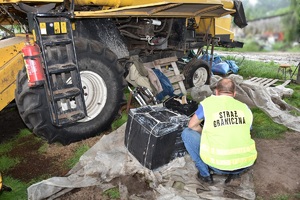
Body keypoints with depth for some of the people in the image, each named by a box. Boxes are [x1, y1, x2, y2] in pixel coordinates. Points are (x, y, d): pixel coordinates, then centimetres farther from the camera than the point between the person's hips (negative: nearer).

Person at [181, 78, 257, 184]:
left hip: (219, 166, -4)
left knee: (187, 133, 11)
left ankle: (205, 174, 10)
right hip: (246, 164, 4)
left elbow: (192, 125, 7)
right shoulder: (245, 108, 7)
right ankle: (235, 172, 15)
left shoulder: (208, 103, -3)